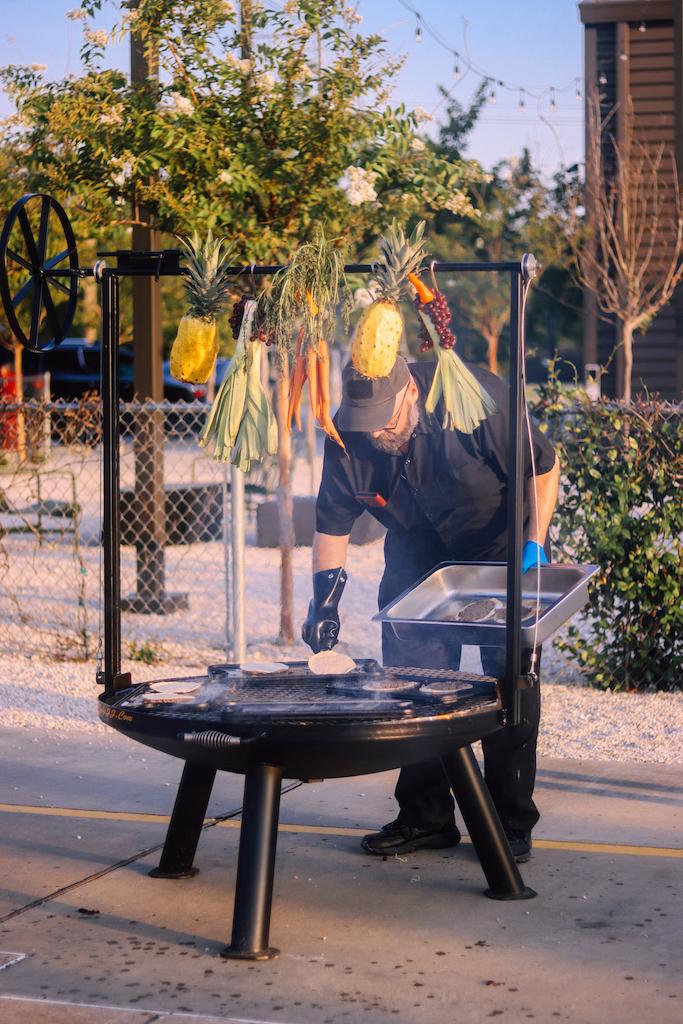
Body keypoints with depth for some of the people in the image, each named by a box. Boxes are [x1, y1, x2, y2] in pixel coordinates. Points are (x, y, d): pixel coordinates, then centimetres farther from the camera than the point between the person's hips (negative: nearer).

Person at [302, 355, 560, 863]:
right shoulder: (348, 436, -18)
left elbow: (543, 465, -18)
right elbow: (333, 521, -6)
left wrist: (534, 545, -24)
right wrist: (325, 599, -16)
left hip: (500, 549, -4)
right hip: (419, 556, 4)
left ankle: (511, 823, 2)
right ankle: (426, 817, 11)